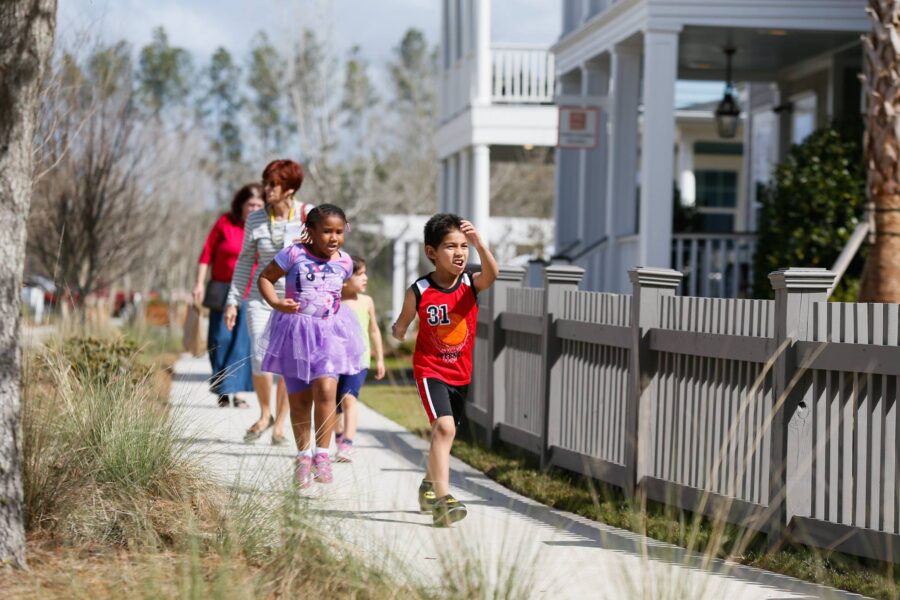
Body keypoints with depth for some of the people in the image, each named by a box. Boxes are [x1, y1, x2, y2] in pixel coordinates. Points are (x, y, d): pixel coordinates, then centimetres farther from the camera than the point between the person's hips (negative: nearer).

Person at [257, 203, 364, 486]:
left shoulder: (344, 262, 1)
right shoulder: (294, 255, -11)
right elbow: (265, 277, -5)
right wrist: (276, 303, -18)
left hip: (330, 332, 1)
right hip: (296, 331, -1)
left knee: (325, 390, -19)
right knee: (299, 400, 8)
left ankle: (322, 454, -9)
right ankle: (303, 455, 26)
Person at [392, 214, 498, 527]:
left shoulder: (471, 284, -9)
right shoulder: (419, 291, -13)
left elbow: (491, 274, -35)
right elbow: (402, 324, 7)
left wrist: (478, 243, -45)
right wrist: (398, 330, -8)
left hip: (461, 372, 4)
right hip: (430, 369, -4)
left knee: (445, 432, 21)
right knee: (444, 427, -25)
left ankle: (429, 485, 47)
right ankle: (442, 500, -31)